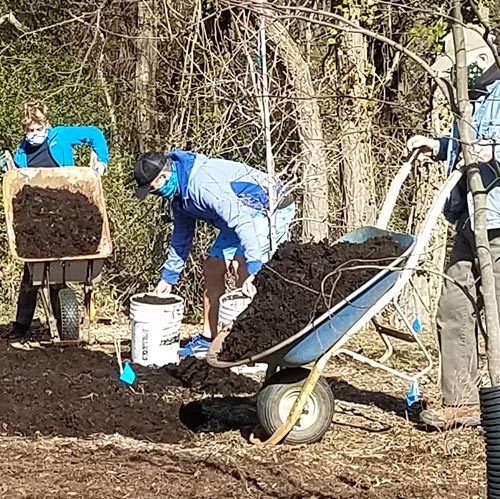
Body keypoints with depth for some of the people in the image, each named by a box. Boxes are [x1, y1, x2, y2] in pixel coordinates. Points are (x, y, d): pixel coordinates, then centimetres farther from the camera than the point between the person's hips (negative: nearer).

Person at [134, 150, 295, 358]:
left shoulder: (202, 183, -31)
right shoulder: (179, 192, 2)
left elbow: (241, 221, -38)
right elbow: (182, 236, 18)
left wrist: (252, 268, -41)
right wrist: (168, 277, 21)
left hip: (272, 209, -11)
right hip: (241, 215, 11)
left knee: (241, 265, -27)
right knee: (212, 269, 9)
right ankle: (207, 340, 18)